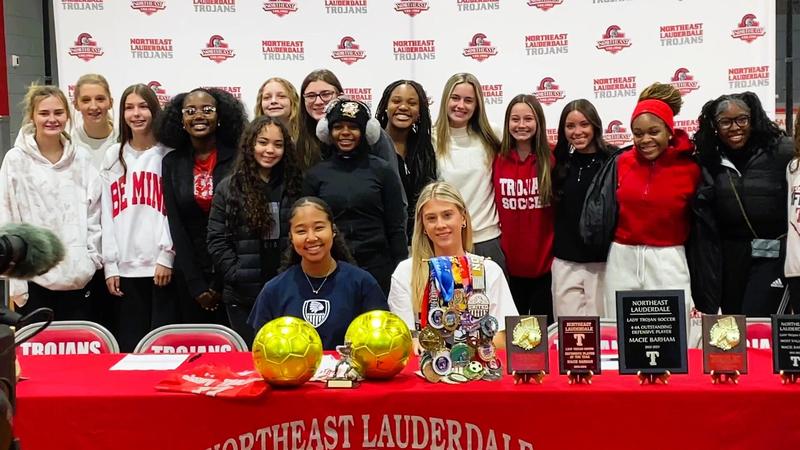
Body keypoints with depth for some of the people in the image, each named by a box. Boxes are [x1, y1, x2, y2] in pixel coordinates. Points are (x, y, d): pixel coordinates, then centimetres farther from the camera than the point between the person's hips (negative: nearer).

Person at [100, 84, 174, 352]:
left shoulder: (168, 154, 2)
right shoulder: (113, 157, 11)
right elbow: (108, 215, 8)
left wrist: (167, 256, -10)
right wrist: (110, 265, 1)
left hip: (162, 265, -3)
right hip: (125, 267, 3)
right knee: (128, 346, 6)